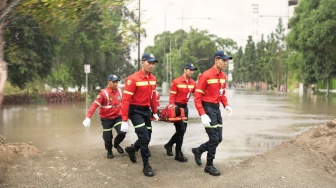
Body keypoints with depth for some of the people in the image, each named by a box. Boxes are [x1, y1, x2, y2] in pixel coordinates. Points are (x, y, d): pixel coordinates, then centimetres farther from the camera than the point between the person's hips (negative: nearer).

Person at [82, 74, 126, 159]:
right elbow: (95, 105, -24)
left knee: (122, 132, -16)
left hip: (117, 117, 3)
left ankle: (116, 144, 16)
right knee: (108, 138, 5)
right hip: (106, 119, -3)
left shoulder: (119, 91, -4)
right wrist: (88, 117, -33)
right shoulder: (104, 93, -20)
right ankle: (109, 151, 35)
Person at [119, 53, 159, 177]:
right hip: (135, 111, -7)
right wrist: (124, 120, -24)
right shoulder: (133, 79, -21)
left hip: (146, 110, 7)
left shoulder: (153, 79, 2)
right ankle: (146, 166, 0)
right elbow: (125, 100, -21)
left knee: (147, 137, 14)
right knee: (144, 137, -12)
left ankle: (132, 149, 42)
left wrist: (155, 112, 18)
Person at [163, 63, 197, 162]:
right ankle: (178, 154, 0)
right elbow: (172, 96, -13)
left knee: (183, 130, 13)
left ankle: (169, 145, 34)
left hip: (185, 107, 7)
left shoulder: (193, 83, 3)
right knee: (181, 129, -9)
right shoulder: (176, 82, -14)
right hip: (177, 106, -7)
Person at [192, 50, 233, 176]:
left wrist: (226, 105, 0)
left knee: (218, 138, 11)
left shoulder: (223, 76, 7)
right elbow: (197, 97, -16)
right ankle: (209, 166, 9)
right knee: (214, 138, -6)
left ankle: (198, 150, 33)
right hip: (207, 108, -8)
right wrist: (202, 114, -24)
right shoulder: (206, 75, -17)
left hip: (216, 108, 8)